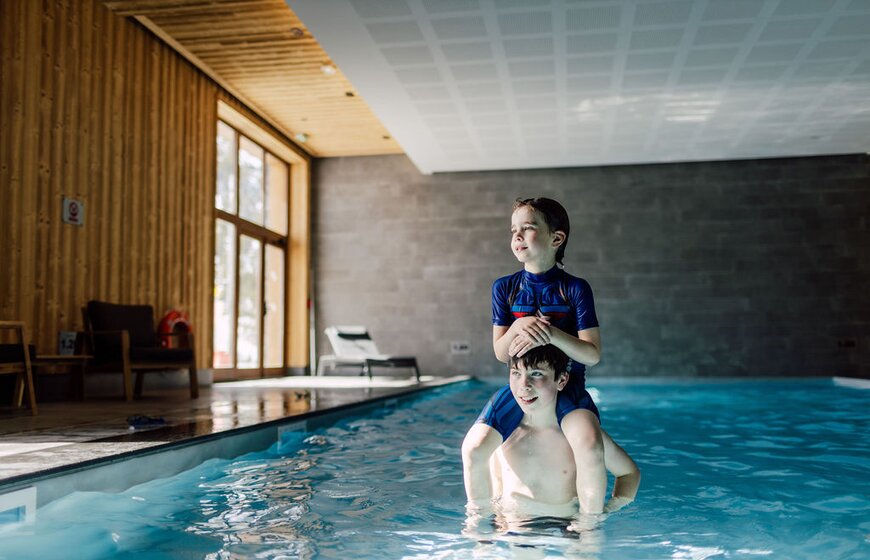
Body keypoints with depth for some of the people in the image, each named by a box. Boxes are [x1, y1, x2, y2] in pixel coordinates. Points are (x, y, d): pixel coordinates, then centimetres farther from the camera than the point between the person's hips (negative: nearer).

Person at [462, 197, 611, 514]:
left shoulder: (575, 288, -4)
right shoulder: (505, 288, 3)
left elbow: (592, 354, -10)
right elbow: (501, 353, 2)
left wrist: (551, 333, -25)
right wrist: (518, 328, -19)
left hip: (568, 384, -2)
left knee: (590, 446, -31)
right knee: (474, 447, -16)